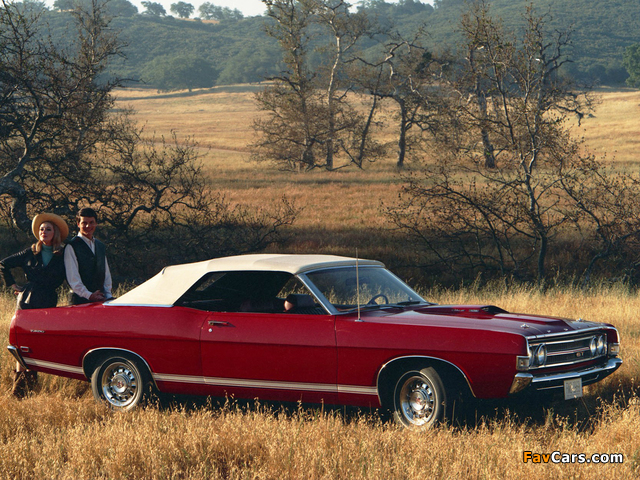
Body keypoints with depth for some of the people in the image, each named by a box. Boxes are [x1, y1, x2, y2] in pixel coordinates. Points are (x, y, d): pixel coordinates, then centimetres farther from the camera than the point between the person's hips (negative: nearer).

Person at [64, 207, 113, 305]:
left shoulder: (101, 246, 20)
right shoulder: (72, 246, -2)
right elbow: (72, 278, -9)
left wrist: (108, 296, 8)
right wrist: (89, 295, -16)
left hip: (100, 299, 5)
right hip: (80, 299, -5)